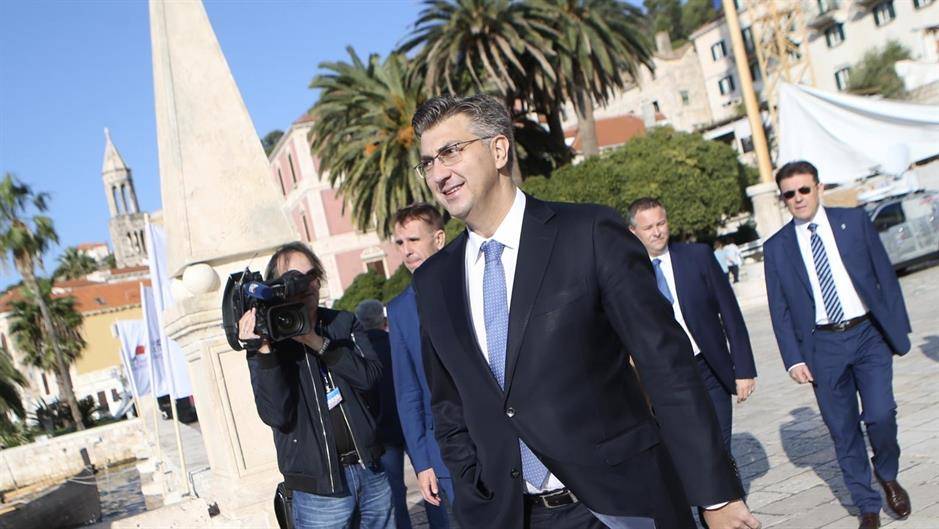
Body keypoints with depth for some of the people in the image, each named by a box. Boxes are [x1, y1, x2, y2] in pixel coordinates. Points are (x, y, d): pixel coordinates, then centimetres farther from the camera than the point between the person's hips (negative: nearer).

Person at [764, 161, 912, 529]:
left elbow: (885, 275, 5)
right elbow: (779, 310, 4)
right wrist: (794, 358, -3)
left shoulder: (854, 221, 3)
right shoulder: (776, 247, 2)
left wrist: (899, 327, 1)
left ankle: (888, 477, 21)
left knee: (880, 415, -10)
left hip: (869, 334, 0)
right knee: (843, 430, 4)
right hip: (822, 346, 1)